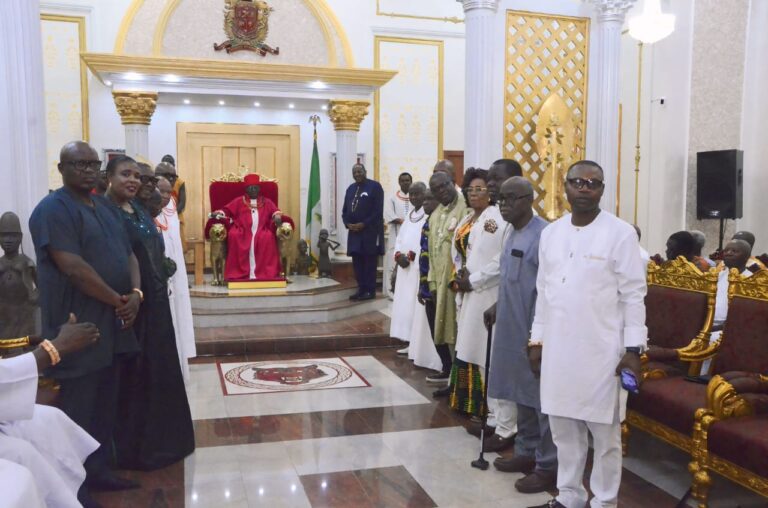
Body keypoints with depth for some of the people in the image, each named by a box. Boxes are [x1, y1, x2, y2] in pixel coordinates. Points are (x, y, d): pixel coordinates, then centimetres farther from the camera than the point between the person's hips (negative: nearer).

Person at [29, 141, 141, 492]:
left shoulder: (106, 207, 14)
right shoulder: (53, 209, -12)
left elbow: (128, 253, 13)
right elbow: (73, 268, -21)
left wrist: (135, 293, -5)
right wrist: (118, 300, -14)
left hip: (111, 325, 8)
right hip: (79, 329, -8)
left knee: (105, 408, 16)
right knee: (77, 413, 2)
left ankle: (98, 471, 30)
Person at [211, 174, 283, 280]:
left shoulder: (266, 202, 20)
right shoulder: (238, 201, 17)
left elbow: (275, 212, 10)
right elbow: (227, 210, 10)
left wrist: (277, 217, -14)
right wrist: (218, 214, -11)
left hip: (261, 231, 0)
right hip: (243, 232, 0)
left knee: (268, 237, -34)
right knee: (233, 235, -33)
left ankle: (267, 273, -32)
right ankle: (237, 273, -29)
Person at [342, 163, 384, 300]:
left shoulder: (375, 186, -4)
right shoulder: (350, 188, 14)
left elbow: (378, 210, -11)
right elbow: (345, 210, 16)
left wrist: (364, 224, -15)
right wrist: (348, 224, -2)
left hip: (370, 231, -6)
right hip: (354, 231, 6)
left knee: (369, 262, -1)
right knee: (357, 262, 7)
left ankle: (370, 290, 5)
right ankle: (361, 289, 15)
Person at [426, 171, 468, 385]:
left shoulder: (465, 209, -11)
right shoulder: (435, 215, 15)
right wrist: (432, 280, 14)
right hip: (440, 280, 8)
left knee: (456, 329, -1)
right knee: (441, 329, 15)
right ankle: (448, 370, 29)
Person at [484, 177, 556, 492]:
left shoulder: (543, 235, -18)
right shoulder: (513, 234, 11)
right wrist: (497, 306, 15)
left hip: (534, 331, -9)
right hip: (512, 329, 9)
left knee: (542, 397, 2)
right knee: (521, 393, 18)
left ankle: (548, 466, 14)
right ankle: (527, 452, 32)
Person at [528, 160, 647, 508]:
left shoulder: (621, 233, -7)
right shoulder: (550, 233, 8)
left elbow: (633, 295, -7)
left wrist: (633, 348, -11)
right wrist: (537, 339, 11)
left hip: (601, 350, -5)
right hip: (558, 348, 5)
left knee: (605, 433, 7)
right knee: (563, 428, 15)